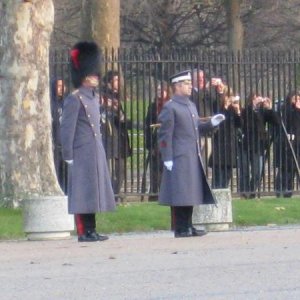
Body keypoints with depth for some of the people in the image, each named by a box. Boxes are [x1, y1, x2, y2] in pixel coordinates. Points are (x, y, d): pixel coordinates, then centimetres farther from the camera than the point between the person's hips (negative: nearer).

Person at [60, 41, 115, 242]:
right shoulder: (74, 99, -11)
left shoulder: (95, 97, 14)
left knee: (94, 192, 11)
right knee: (83, 193, -5)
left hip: (96, 153, 9)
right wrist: (68, 156, -15)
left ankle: (92, 231, 16)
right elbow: (67, 129, -13)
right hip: (82, 154, -8)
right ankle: (83, 232, -3)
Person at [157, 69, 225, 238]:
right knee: (180, 194, -5)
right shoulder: (170, 108, -9)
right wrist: (167, 159, -17)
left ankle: (188, 226, 18)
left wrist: (211, 124, 4)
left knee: (191, 193, 11)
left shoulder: (191, 106, 17)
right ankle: (181, 229, -1)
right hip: (179, 158, -8)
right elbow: (165, 135, -13)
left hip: (193, 158, 9)